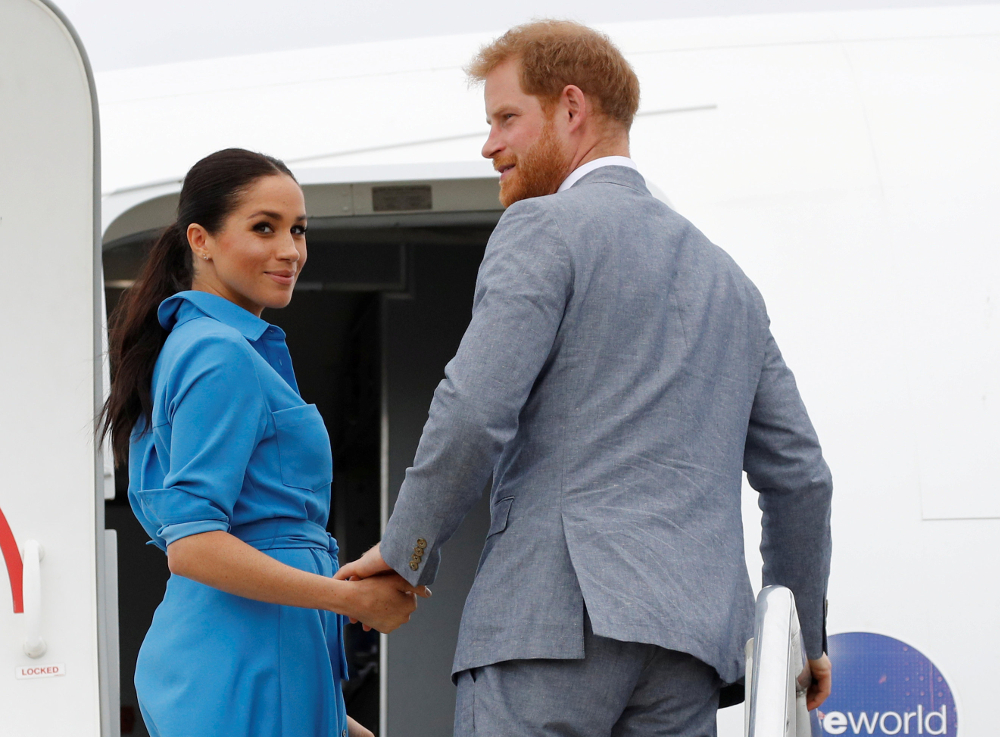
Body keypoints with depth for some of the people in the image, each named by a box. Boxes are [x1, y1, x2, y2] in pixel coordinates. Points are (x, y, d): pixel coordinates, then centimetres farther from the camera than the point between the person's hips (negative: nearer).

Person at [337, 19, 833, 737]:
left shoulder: (543, 229, 2)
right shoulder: (726, 276, 24)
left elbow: (473, 414, -11)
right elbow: (799, 475, 23)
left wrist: (406, 550, 4)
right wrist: (804, 637, 33)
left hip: (556, 614, -7)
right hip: (691, 641, 7)